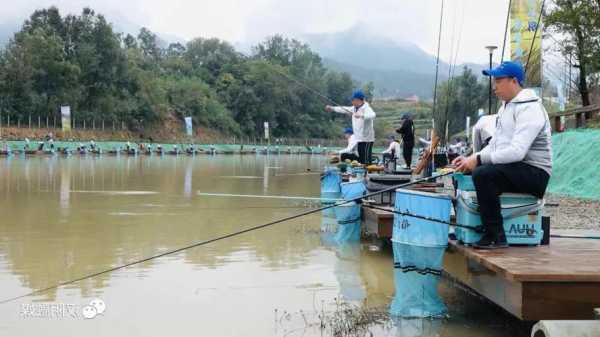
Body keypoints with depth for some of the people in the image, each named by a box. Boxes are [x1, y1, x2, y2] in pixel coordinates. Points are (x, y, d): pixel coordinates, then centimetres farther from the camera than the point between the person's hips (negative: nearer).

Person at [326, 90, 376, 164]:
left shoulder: (366, 108, -13)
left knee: (366, 161, -13)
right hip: (359, 139, 9)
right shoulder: (354, 108, 12)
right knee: (360, 160, 12)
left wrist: (361, 115, -48)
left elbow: (372, 115, -33)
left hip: (367, 139, -9)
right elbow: (344, 109, 23)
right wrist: (332, 108, 22)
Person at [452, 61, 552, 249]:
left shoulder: (530, 109, -15)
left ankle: (495, 237, -23)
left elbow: (517, 152, -27)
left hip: (534, 173, -10)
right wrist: (470, 158, 0)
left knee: (483, 174, -31)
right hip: (513, 169, 10)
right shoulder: (505, 107, 16)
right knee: (464, 173, 6)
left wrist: (478, 160, -24)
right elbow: (494, 146, 17)